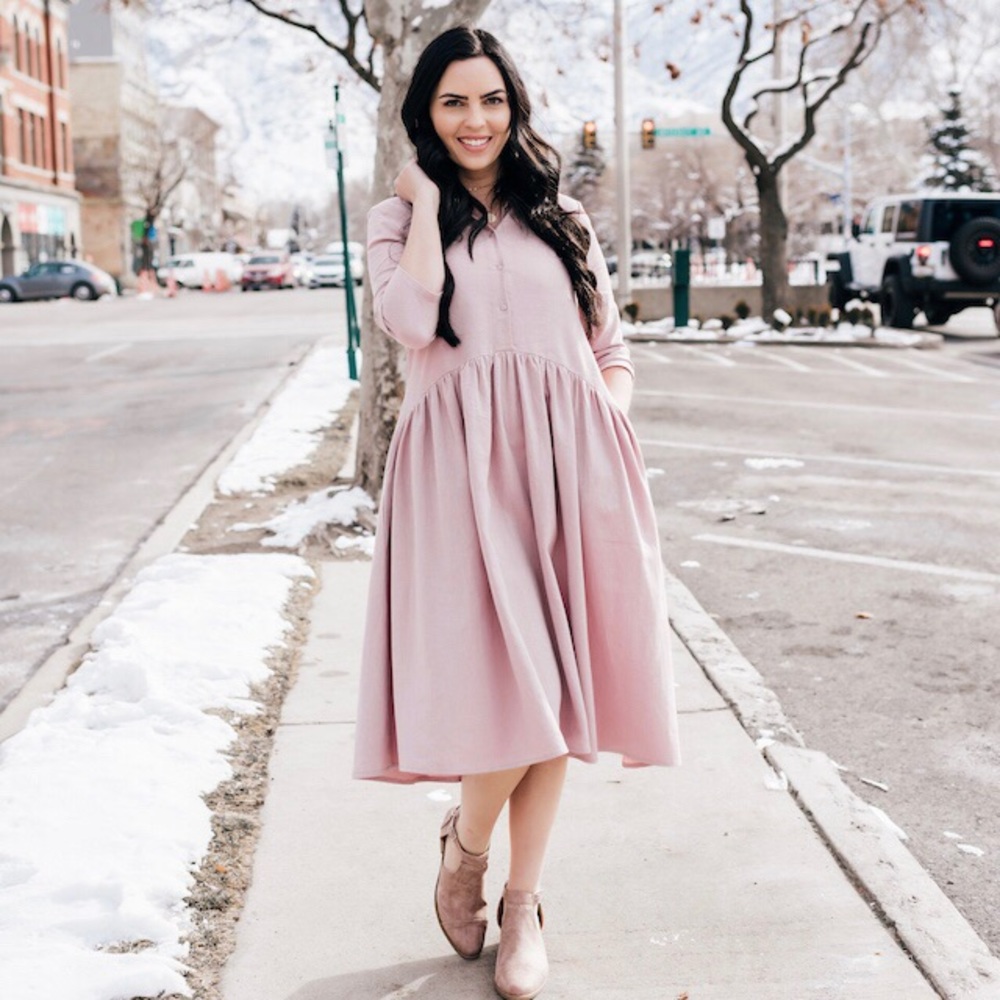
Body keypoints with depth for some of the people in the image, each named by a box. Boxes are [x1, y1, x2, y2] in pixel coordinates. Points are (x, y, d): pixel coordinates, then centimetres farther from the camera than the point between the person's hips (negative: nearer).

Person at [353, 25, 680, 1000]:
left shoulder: (561, 219, 17)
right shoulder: (398, 217, 10)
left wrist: (603, 429, -2)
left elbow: (612, 351, 18)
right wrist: (427, 199, -2)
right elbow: (411, 319, -12)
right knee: (509, 678, -13)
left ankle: (522, 902, 18)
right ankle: (464, 844, 18)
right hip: (461, 462, -3)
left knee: (554, 684, 3)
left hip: (566, 462, 3)